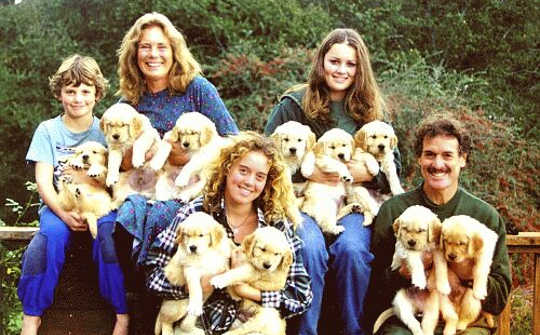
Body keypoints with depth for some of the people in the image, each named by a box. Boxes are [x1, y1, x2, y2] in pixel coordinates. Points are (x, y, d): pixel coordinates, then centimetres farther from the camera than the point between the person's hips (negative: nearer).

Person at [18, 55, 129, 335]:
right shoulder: (48, 130, 7)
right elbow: (43, 181, -1)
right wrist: (64, 213, -20)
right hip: (59, 205, 0)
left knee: (108, 235, -33)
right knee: (50, 235, -32)